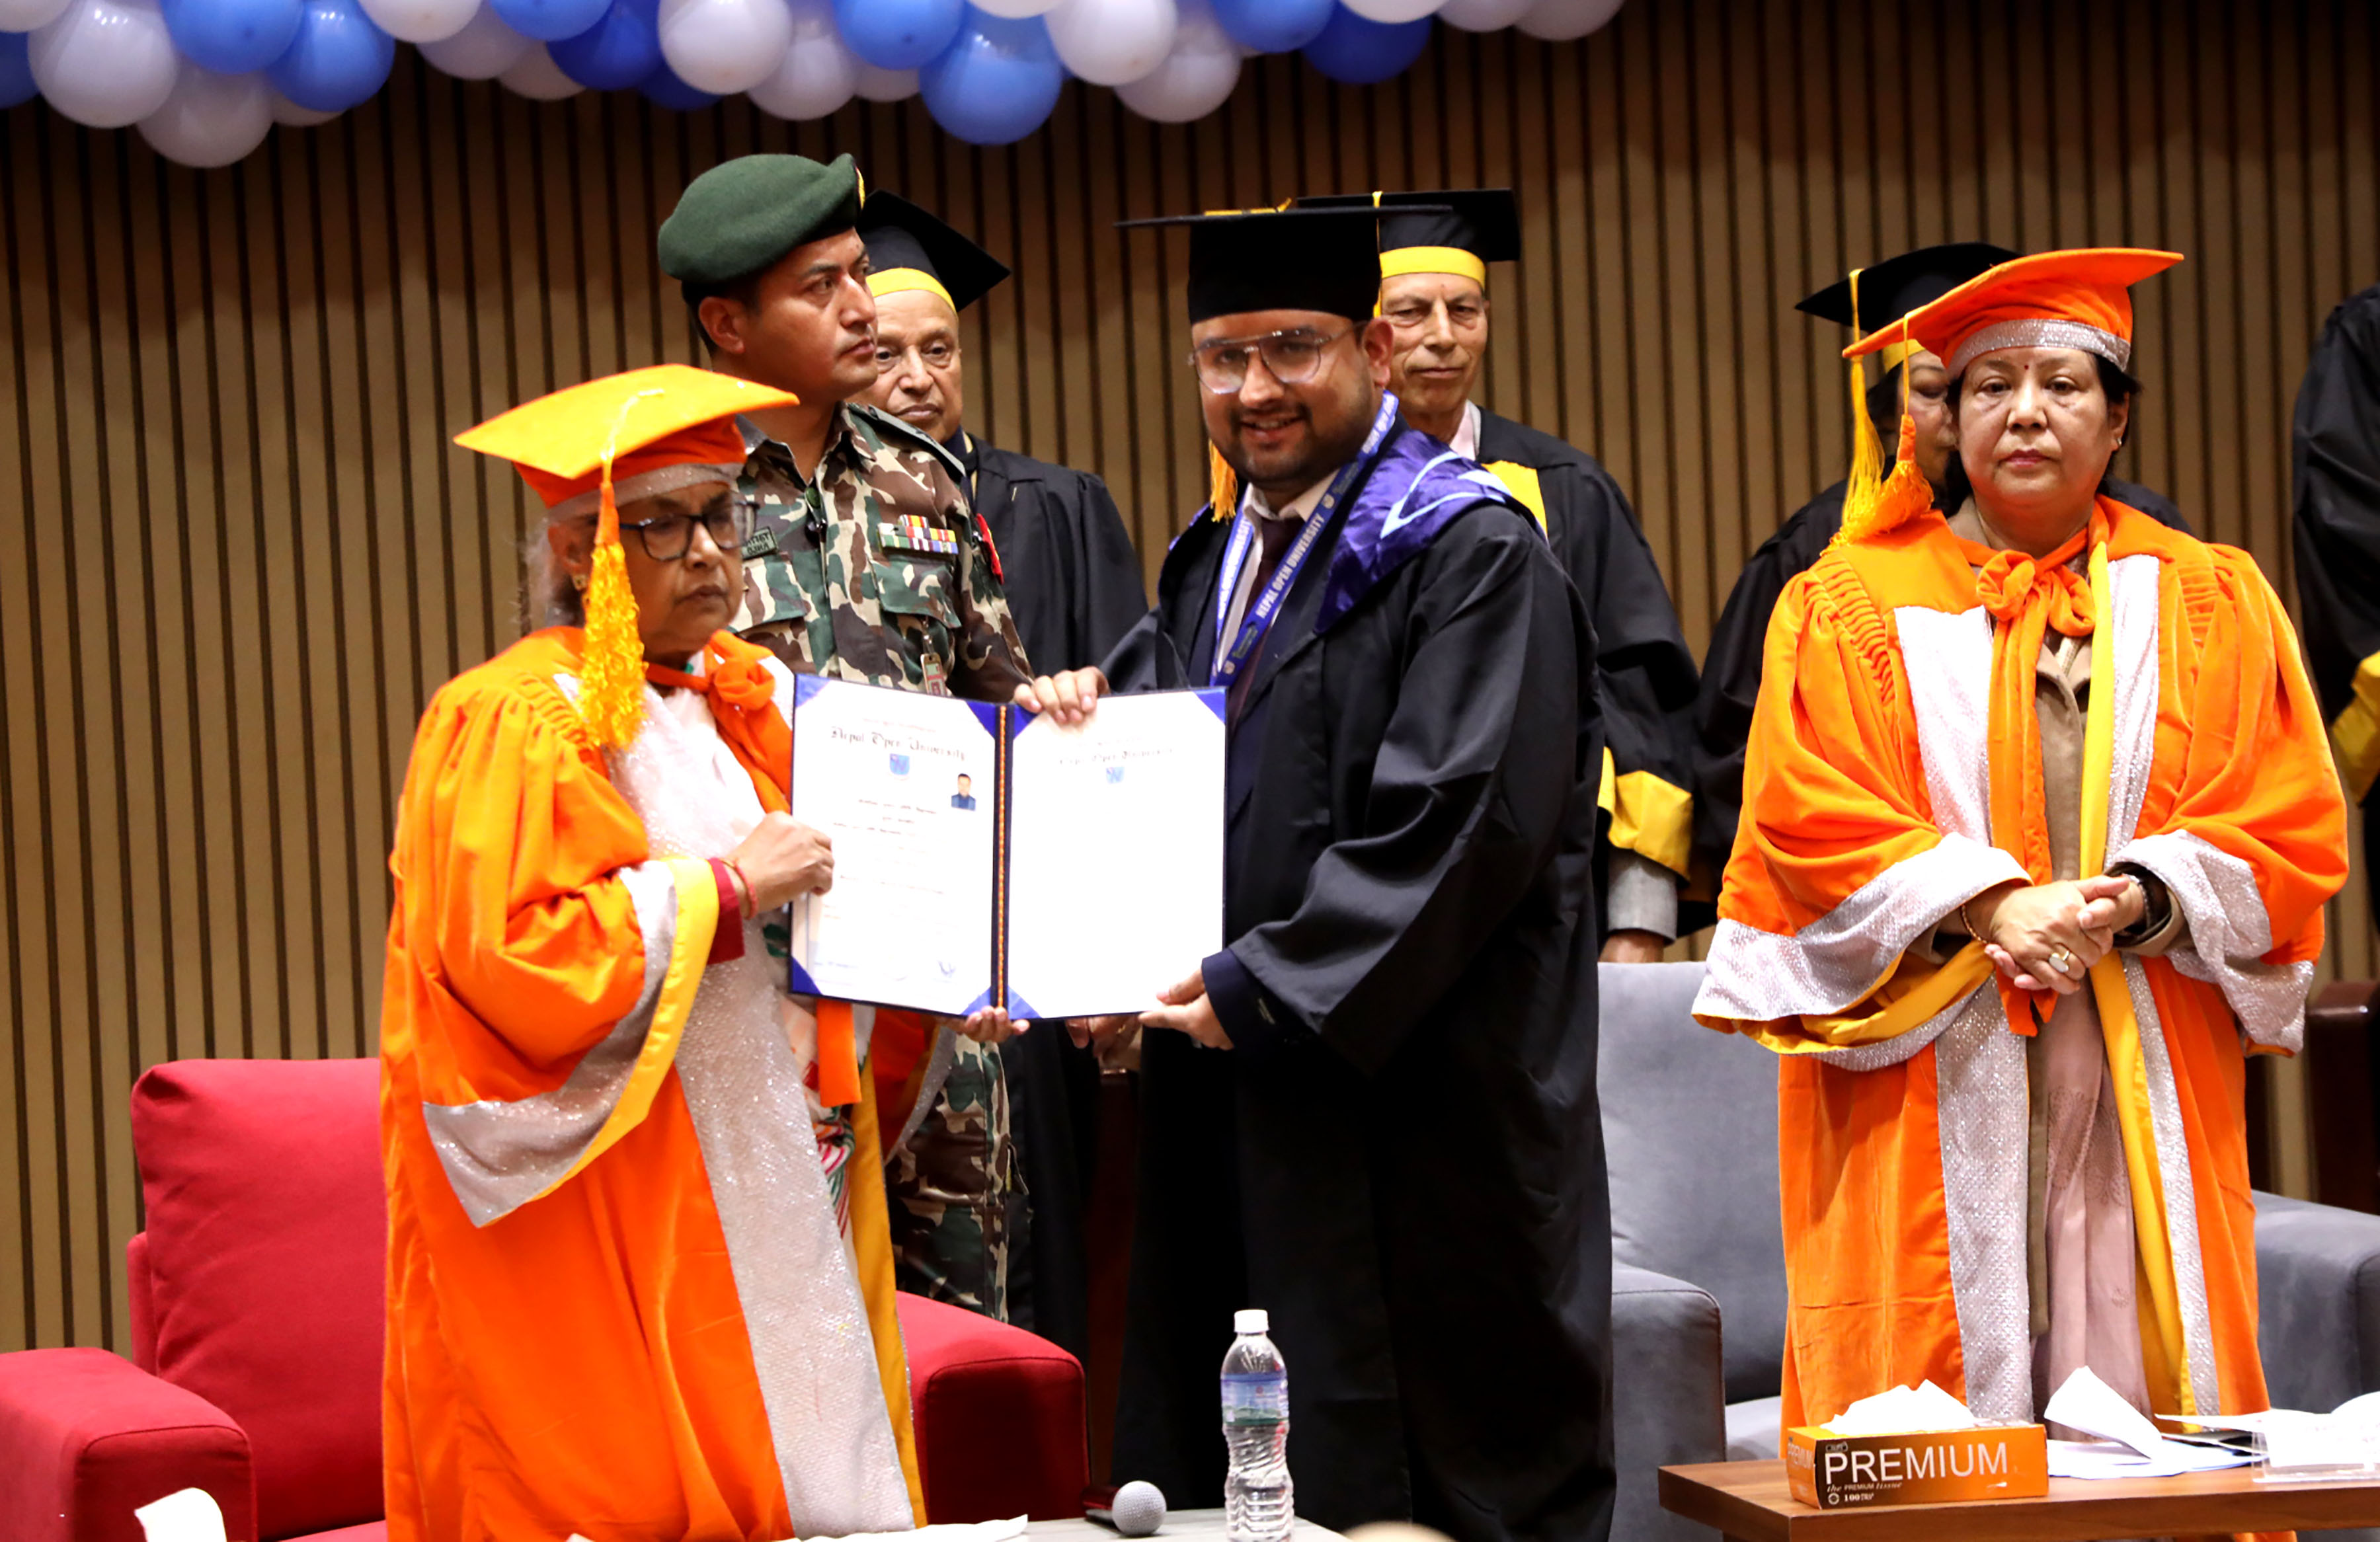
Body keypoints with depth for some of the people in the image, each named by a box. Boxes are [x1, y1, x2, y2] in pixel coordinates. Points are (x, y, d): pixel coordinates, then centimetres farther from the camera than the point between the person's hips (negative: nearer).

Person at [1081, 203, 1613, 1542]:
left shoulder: (1471, 556, -9)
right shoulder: (1212, 566, 17)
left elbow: (1461, 825, -18)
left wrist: (1262, 990, -18)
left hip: (1419, 1120, -8)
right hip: (1238, 1120, 8)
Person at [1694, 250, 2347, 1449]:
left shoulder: (2210, 606, 11)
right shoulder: (1852, 607, 7)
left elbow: (2292, 826, 5)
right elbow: (1808, 817, -3)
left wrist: (2133, 896, -13)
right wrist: (1989, 907, -16)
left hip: (2145, 1083, 2)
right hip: (1932, 1089, -1)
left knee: (2139, 1391, -2)